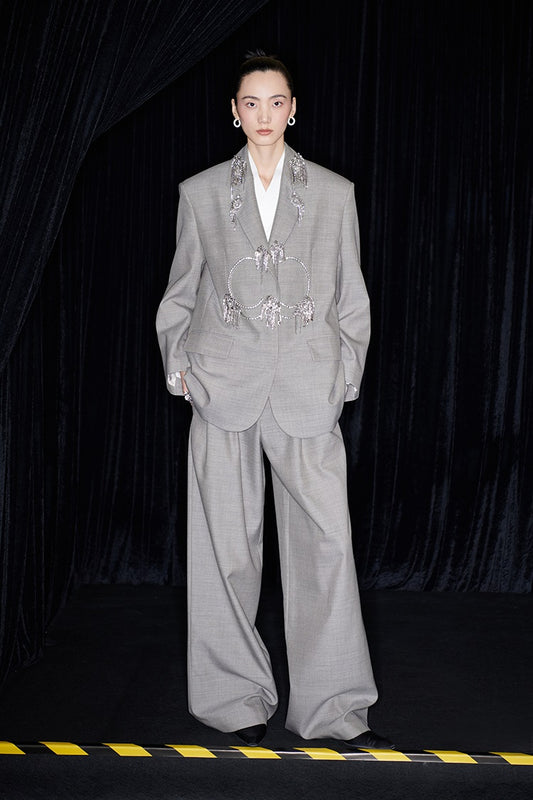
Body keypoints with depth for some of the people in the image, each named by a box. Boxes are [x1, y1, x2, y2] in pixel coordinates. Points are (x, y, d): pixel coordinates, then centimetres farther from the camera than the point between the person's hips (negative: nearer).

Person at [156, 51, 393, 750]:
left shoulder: (335, 193, 9)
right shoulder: (200, 193, 9)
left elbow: (352, 297, 12)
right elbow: (181, 292, 16)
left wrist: (346, 375, 7)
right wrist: (179, 365, 7)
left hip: (307, 390, 0)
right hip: (225, 386, 0)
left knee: (326, 543, -4)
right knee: (228, 548, 4)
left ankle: (336, 710, 9)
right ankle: (239, 702, 19)